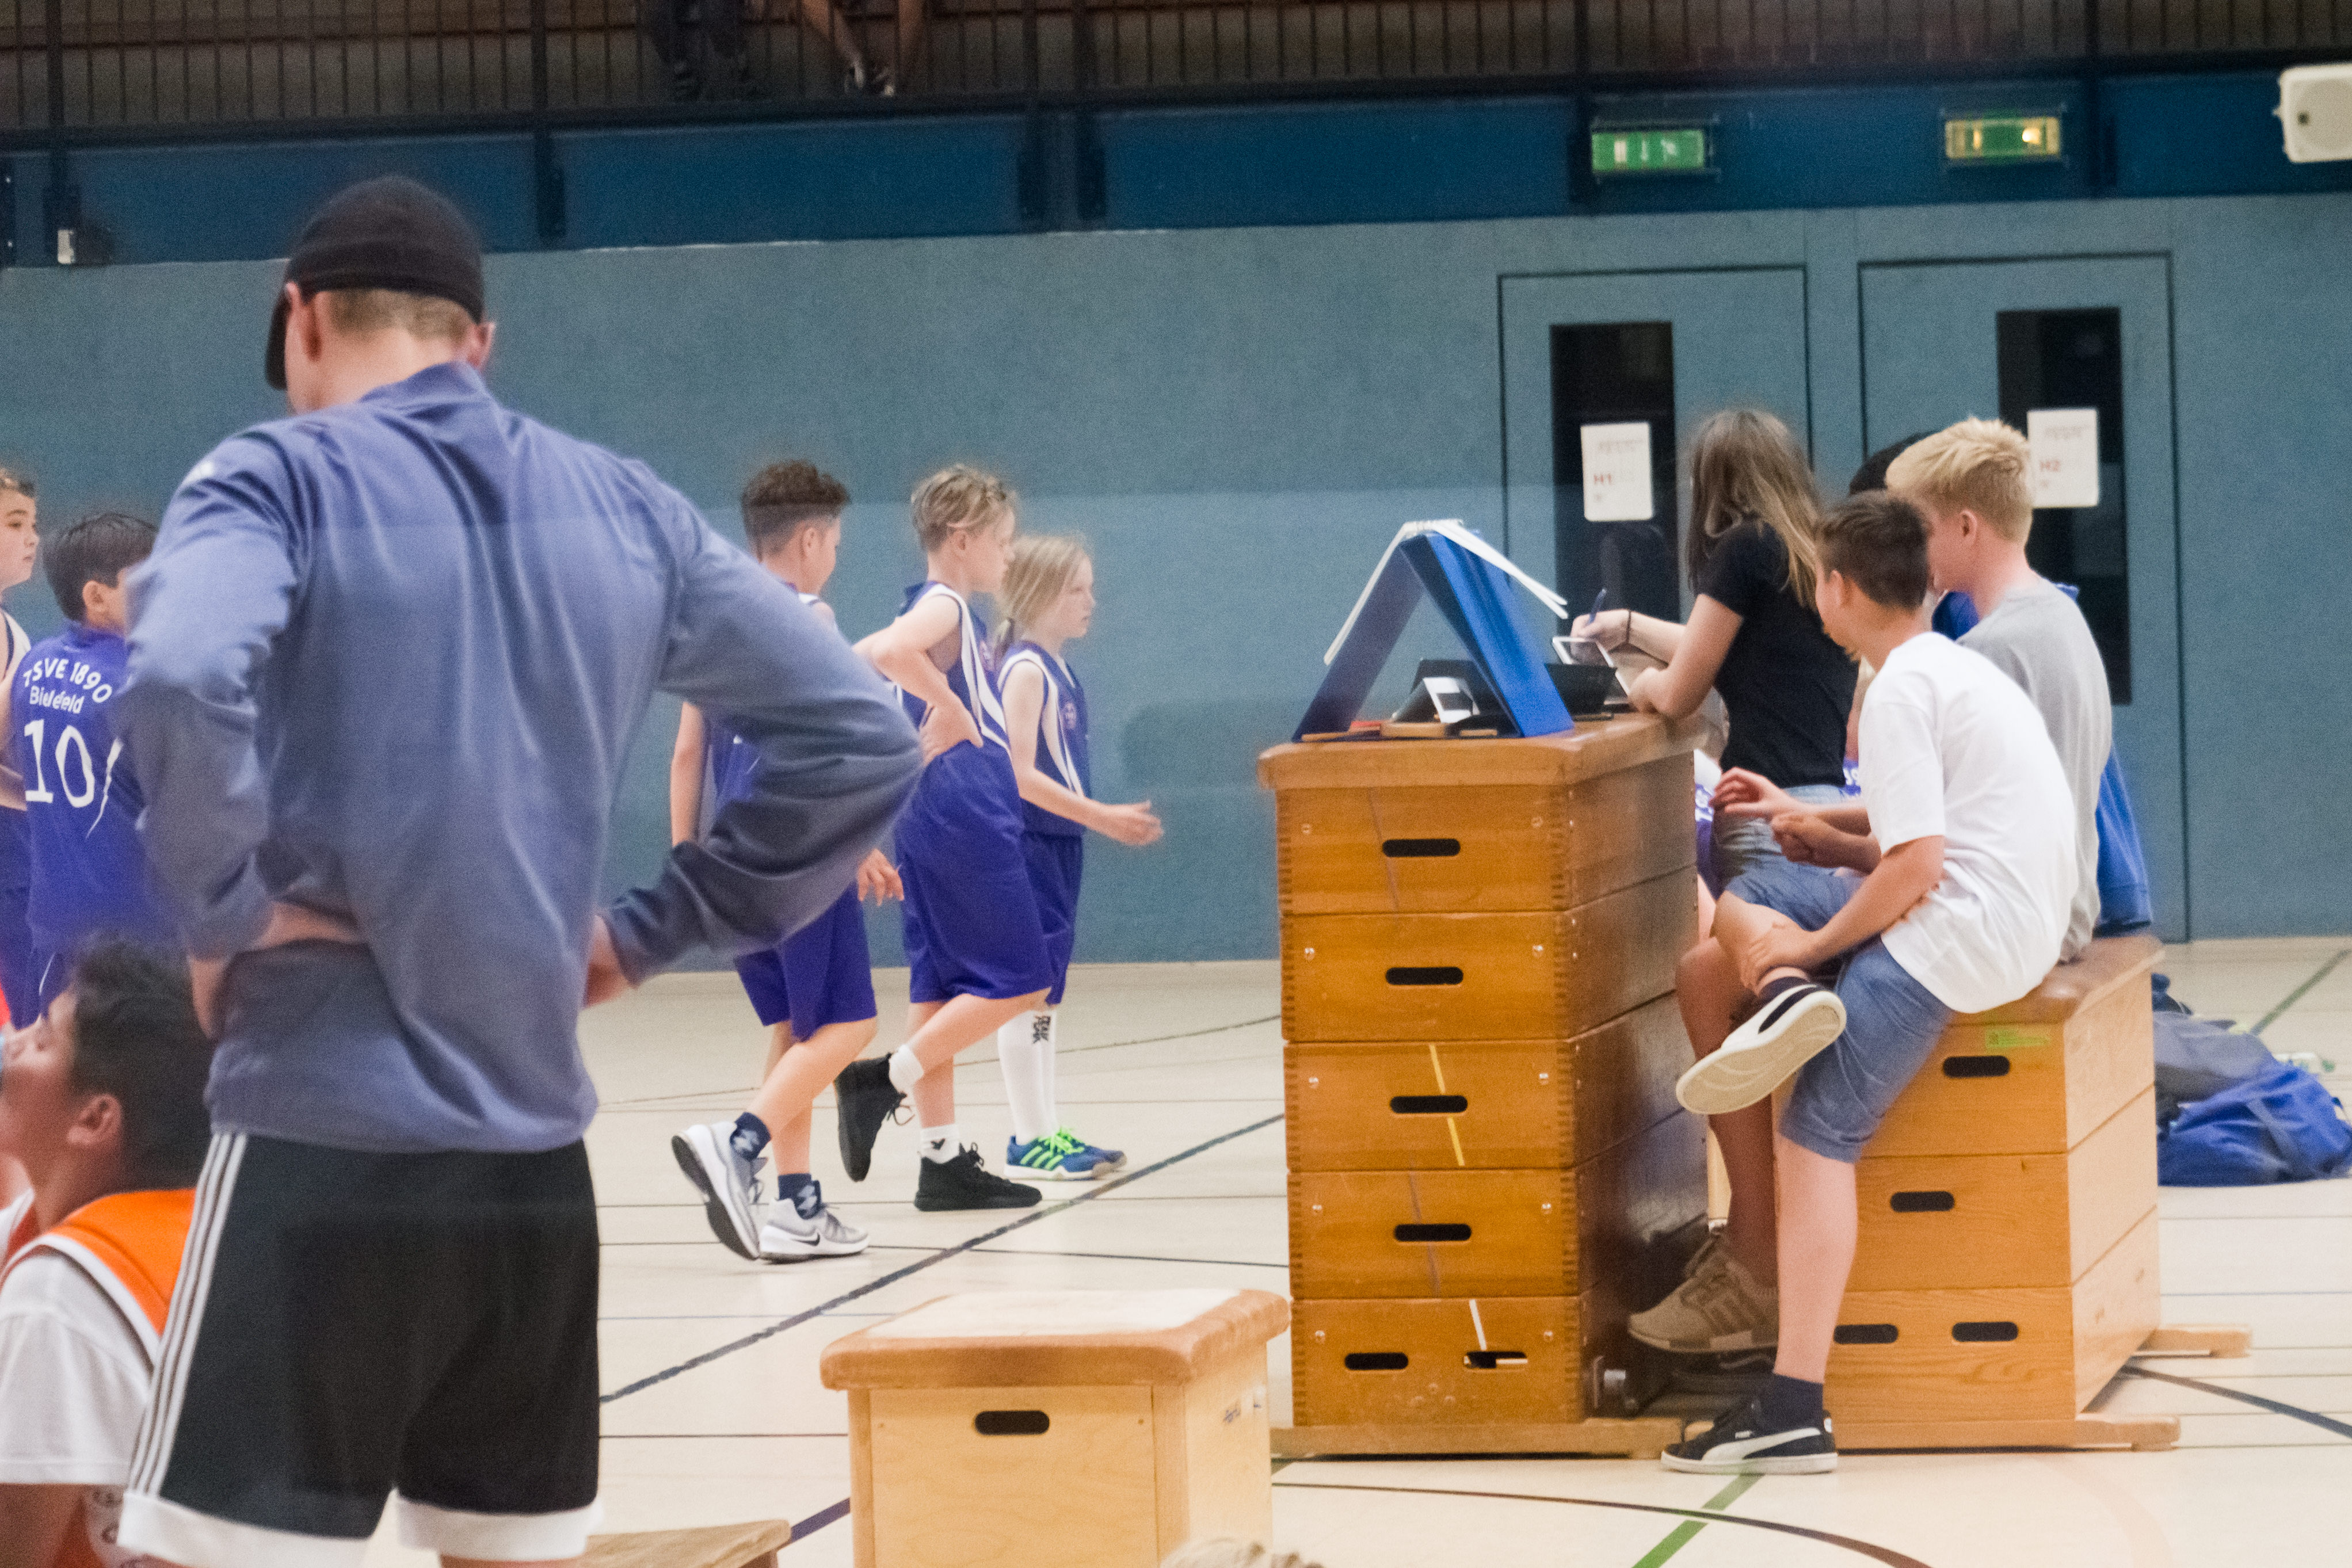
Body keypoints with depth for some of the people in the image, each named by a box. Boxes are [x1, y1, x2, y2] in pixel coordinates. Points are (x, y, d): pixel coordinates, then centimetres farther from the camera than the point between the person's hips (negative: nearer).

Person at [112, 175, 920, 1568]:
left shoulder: (282, 480, -4)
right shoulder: (628, 511, 11)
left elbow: (184, 682, -25)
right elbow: (861, 737, 11)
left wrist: (225, 911, -11)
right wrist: (652, 933, 13)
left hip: (325, 1141, -5)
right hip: (537, 1154, 6)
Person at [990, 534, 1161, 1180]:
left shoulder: (1056, 671, 14)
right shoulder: (1025, 670, -14)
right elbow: (1020, 774, -21)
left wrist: (1108, 819, 20)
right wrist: (1101, 817, -23)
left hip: (1059, 841, 10)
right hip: (1029, 842, -10)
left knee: (1046, 988, 12)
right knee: (1031, 986, -7)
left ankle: (1046, 1132, 16)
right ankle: (1031, 1138, -6)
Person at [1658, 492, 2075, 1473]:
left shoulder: (1900, 694, -14)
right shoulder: (1952, 667, 18)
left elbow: (1913, 866, -20)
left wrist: (1816, 944, -8)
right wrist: (1807, 815, 33)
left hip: (1962, 934, -10)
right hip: (2011, 916, 10)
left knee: (1817, 1134, -13)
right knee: (1741, 905, 20)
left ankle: (1794, 1411, -22)